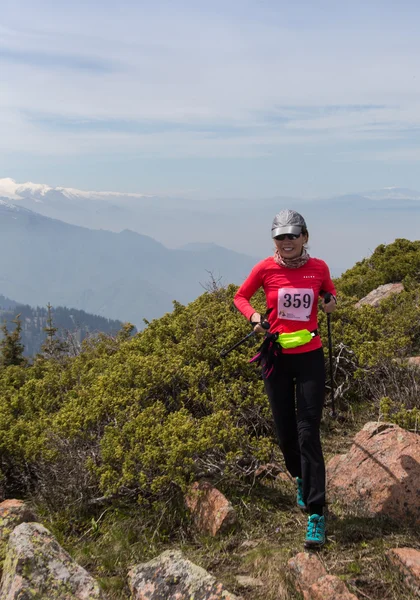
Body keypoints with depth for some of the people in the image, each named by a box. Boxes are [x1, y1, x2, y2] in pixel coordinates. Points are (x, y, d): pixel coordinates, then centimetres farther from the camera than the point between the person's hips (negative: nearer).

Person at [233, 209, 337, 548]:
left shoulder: (318, 267, -2)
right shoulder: (265, 269, -5)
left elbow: (330, 294, 17)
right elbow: (240, 297, 9)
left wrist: (331, 304, -6)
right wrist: (253, 316, -11)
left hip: (310, 358, -1)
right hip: (277, 357, 1)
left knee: (309, 432, -7)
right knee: (285, 430, 10)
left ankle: (316, 514, -3)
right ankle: (301, 479, 42)